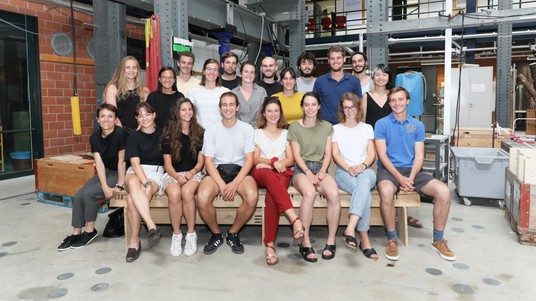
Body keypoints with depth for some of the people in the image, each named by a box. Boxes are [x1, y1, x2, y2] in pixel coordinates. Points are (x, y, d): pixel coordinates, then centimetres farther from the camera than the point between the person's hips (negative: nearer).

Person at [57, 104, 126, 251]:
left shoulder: (120, 133, -21)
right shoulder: (94, 138, -3)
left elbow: (121, 161, -17)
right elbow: (99, 164, -9)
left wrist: (119, 185, -16)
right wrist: (105, 187, -20)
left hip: (119, 174, -6)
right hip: (104, 172, 6)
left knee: (89, 193, -20)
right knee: (78, 196, -8)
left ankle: (89, 231, 1)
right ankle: (76, 233, 10)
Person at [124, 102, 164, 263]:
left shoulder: (162, 134, 9)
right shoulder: (133, 138, 6)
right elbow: (135, 164, -7)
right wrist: (146, 183, -25)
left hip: (156, 172, 0)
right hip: (135, 173, 1)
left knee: (132, 198, -31)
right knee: (133, 184, -38)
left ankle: (134, 241, -23)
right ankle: (152, 227, -44)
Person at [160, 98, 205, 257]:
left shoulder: (199, 133, 9)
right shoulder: (168, 135, 8)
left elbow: (200, 161, 7)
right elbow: (167, 163, 4)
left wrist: (193, 171, -14)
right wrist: (177, 176, -15)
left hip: (193, 173, 0)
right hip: (173, 174, 0)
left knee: (187, 192, -35)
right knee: (174, 193, -34)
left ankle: (191, 235, -22)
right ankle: (176, 235, -19)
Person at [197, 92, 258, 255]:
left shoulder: (247, 129, 3)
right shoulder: (211, 130, 4)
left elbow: (249, 160, -2)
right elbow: (208, 161, 0)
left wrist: (234, 183, -16)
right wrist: (222, 185, -16)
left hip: (239, 170, 0)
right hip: (217, 170, 1)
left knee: (252, 197, -32)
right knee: (202, 198, -30)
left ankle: (233, 233, -3)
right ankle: (216, 234, 0)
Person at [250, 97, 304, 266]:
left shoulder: (286, 133, 23)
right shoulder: (257, 133, 22)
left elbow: (290, 160, 10)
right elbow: (255, 159, 9)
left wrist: (266, 162, -5)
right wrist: (274, 161, -11)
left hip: (282, 173, 1)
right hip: (261, 173, 0)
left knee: (271, 196, -36)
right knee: (270, 175, -41)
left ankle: (270, 244, -39)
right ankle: (295, 219, -53)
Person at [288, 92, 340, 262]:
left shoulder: (327, 127, 17)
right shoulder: (294, 127, 10)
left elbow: (328, 153, 9)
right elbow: (297, 155, 1)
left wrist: (322, 171, -9)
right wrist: (308, 172, -14)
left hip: (320, 167, 2)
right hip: (301, 168, -2)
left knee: (334, 193, -31)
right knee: (309, 193, -36)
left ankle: (331, 242, -18)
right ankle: (305, 243, -27)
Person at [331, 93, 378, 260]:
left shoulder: (367, 128, 21)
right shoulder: (336, 129, 16)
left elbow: (372, 154, 9)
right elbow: (335, 155, 5)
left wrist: (362, 166, -13)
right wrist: (348, 168, -14)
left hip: (365, 170, 1)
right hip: (343, 172, -1)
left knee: (364, 181, -39)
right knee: (366, 194, -34)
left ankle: (350, 229, -50)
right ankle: (364, 239, -36)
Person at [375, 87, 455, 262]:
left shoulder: (417, 125, 12)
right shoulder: (382, 124, 3)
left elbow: (419, 156, 5)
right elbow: (382, 154, -6)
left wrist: (411, 178, -13)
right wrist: (399, 177, -18)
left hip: (412, 170, 4)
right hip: (388, 169, -3)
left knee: (444, 191, -18)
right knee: (386, 191, -38)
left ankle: (438, 240, 0)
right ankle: (392, 239, -18)